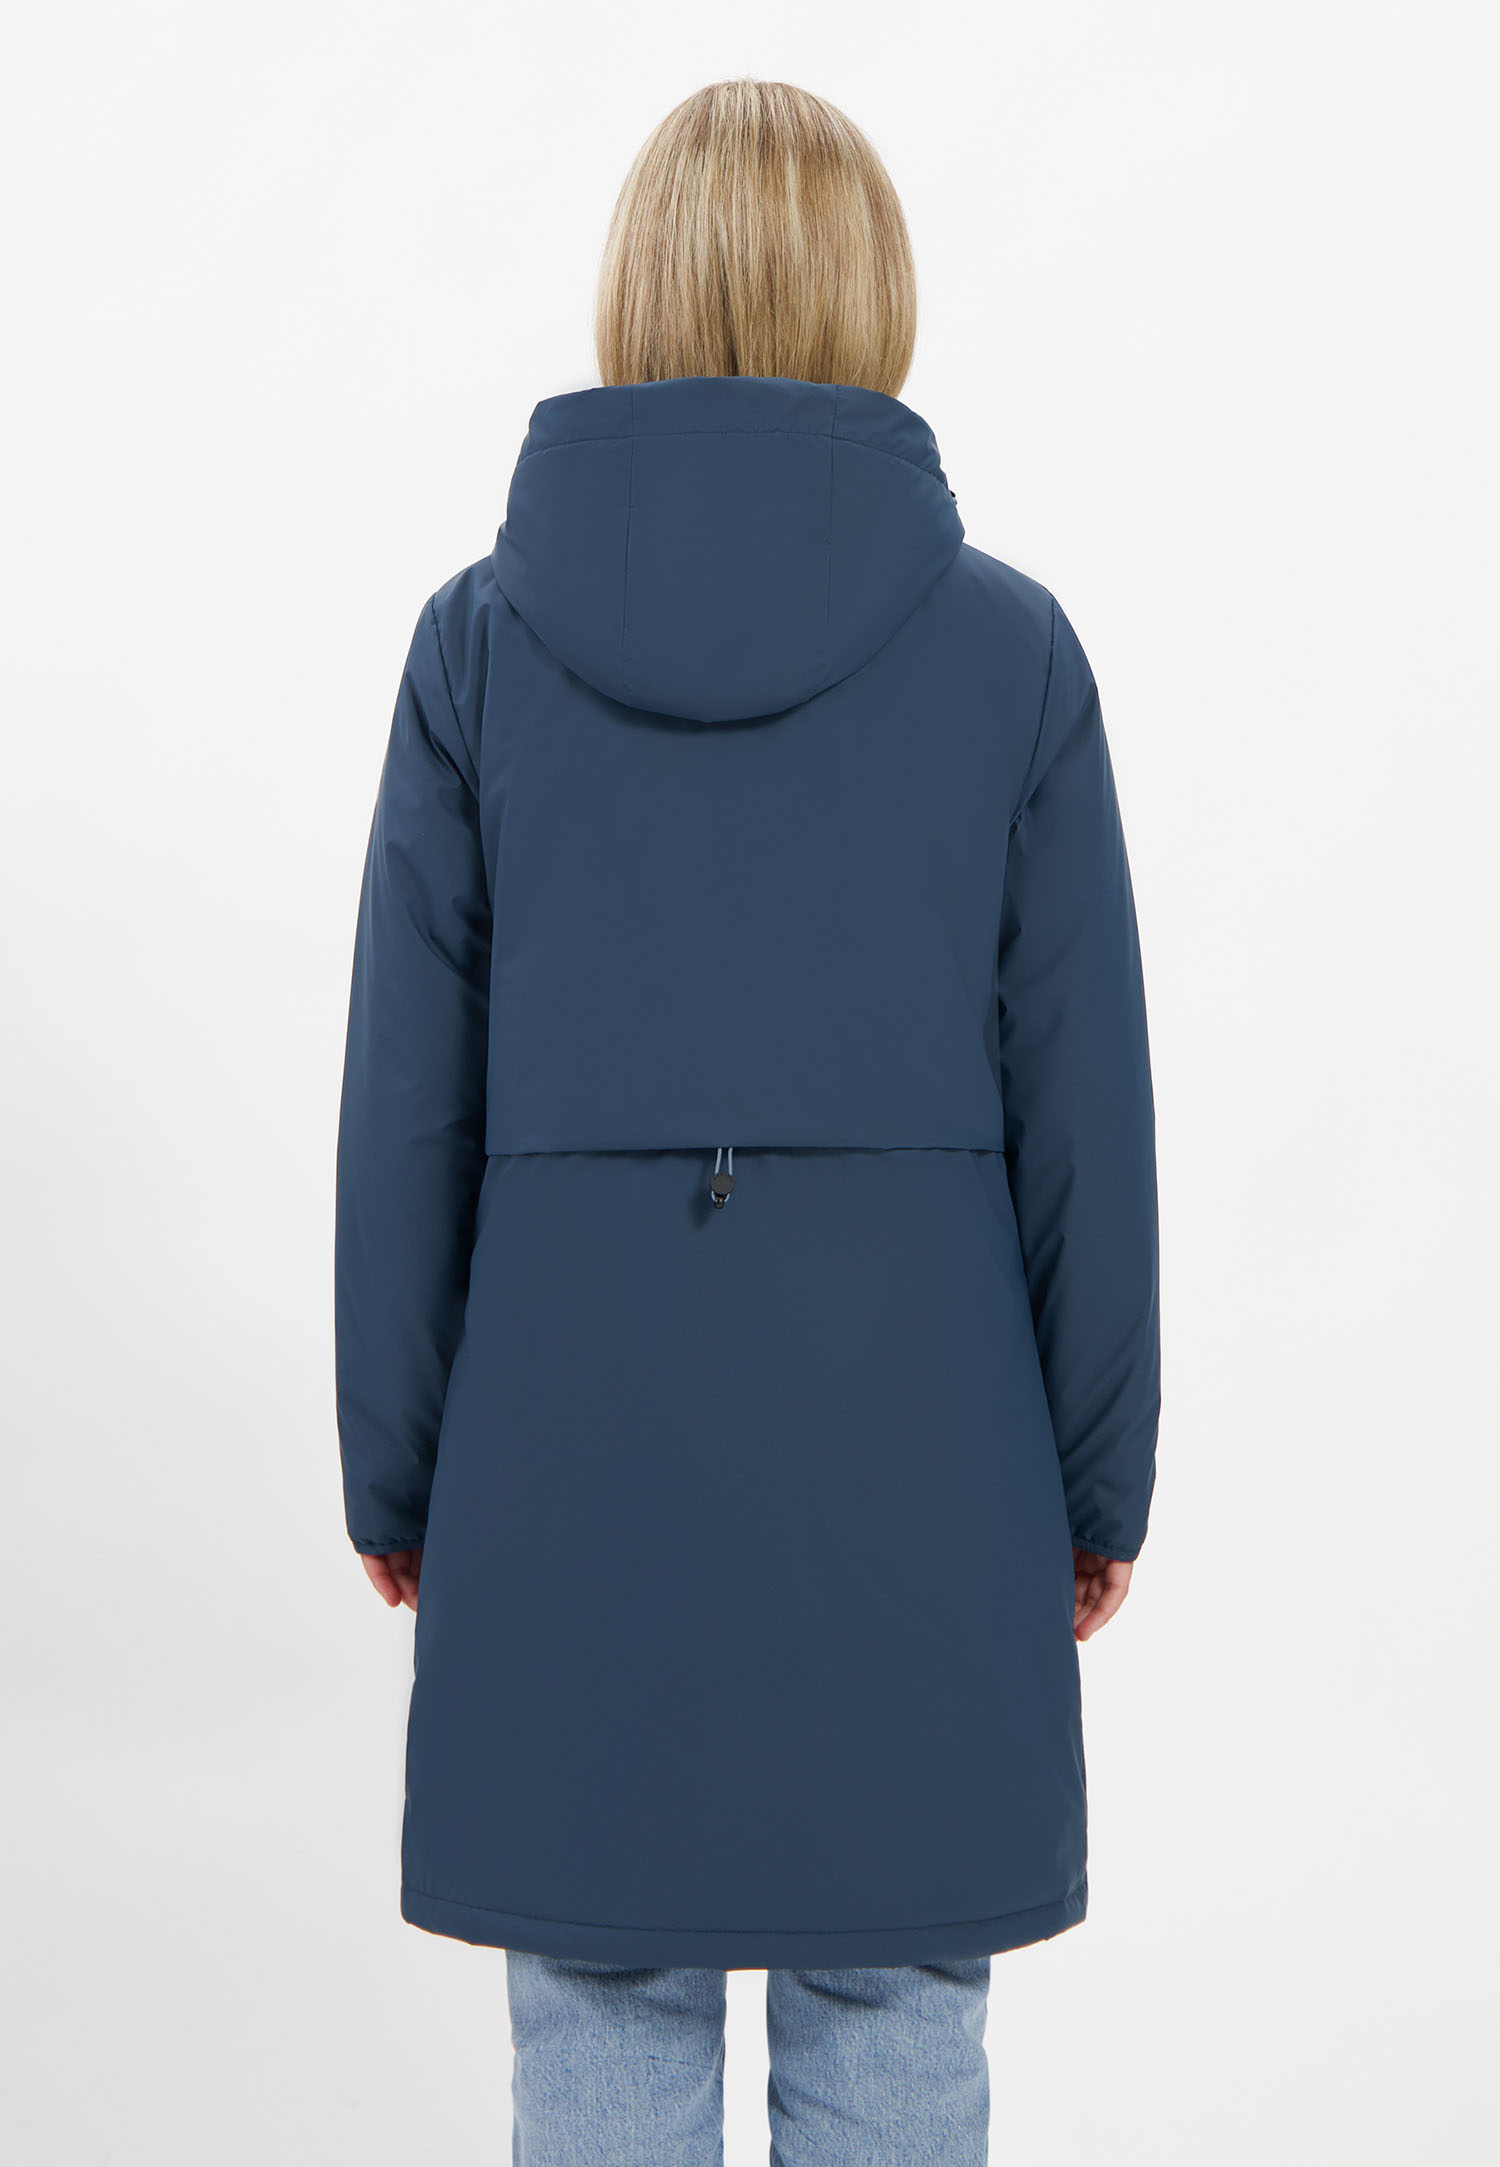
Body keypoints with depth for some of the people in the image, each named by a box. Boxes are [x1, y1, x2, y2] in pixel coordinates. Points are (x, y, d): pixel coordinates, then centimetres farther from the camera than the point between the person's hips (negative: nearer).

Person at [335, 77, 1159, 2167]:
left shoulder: (484, 634, -4)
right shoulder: (1009, 642, -5)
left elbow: (408, 1100, -2)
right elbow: (1084, 1098, -2)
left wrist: (394, 1470, 9)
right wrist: (1102, 1476, 8)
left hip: (575, 1408, 1)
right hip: (911, 1415, 0)